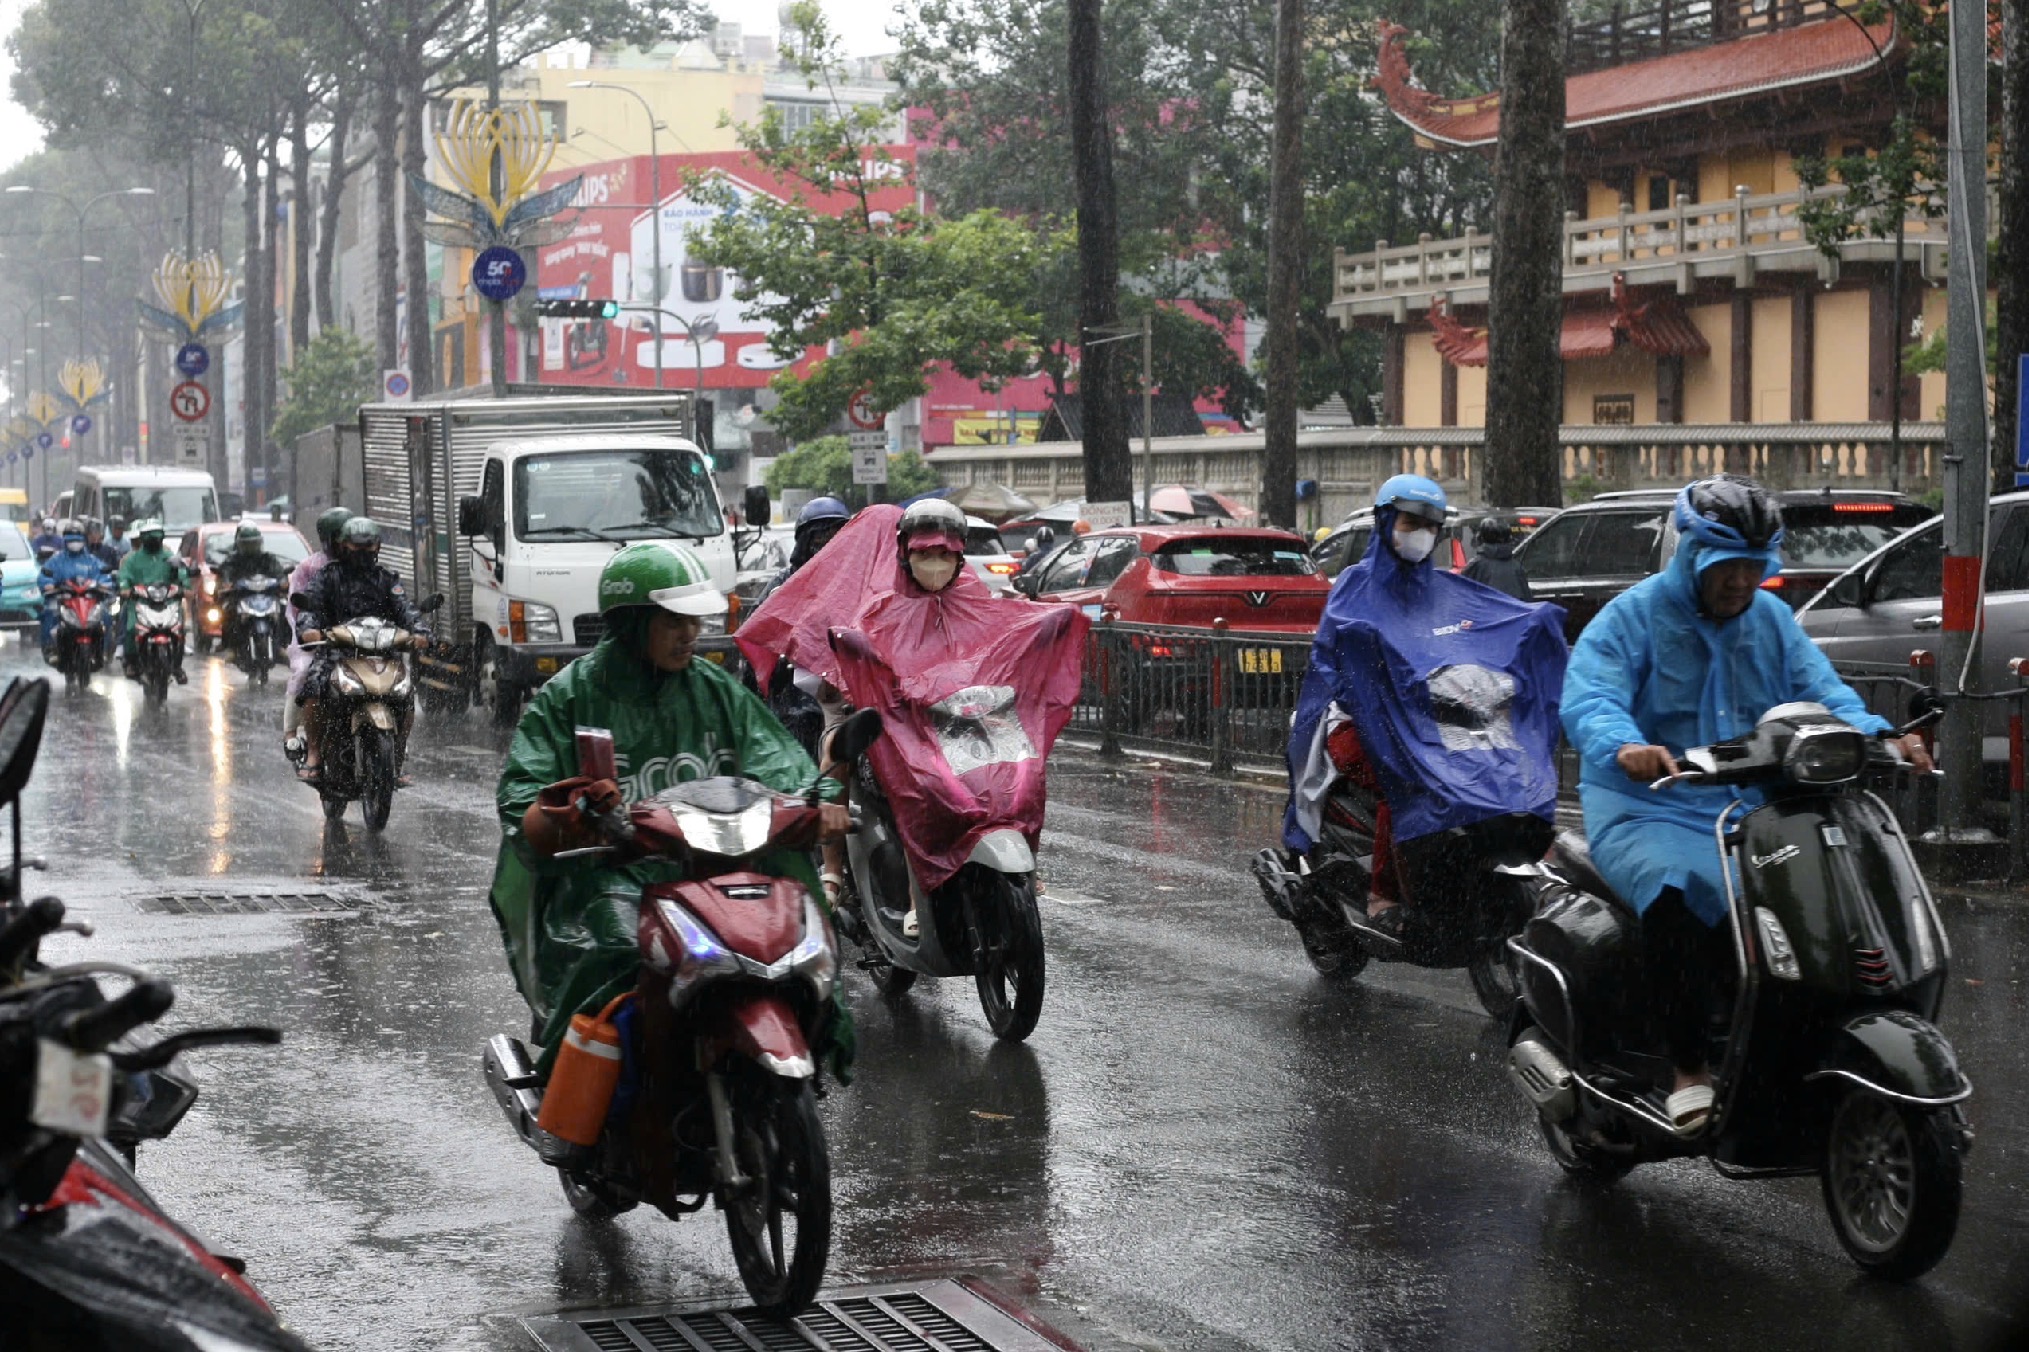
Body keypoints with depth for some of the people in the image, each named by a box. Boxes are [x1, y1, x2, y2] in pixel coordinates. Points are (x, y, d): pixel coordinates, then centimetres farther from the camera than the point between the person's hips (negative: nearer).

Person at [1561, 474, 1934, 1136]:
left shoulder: (1772, 619, 14)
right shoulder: (1632, 617, -4)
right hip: (1646, 811, -5)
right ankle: (1689, 1068, -25)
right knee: (1678, 890, -35)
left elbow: (1821, 692, 4)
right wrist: (1624, 745, -42)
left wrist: (1878, 736, -17)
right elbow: (1587, 699, -19)